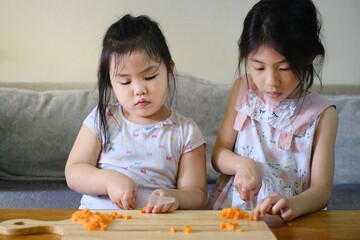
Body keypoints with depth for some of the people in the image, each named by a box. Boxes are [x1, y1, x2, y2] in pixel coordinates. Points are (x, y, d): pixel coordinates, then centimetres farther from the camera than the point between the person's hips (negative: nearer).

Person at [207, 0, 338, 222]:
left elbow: (322, 190, -8)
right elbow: (219, 155, 7)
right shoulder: (243, 90, 3)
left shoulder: (322, 113, -5)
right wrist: (242, 164, -15)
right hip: (231, 210, 2)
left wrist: (292, 206, -29)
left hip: (287, 223, -1)